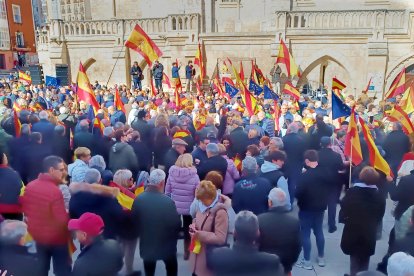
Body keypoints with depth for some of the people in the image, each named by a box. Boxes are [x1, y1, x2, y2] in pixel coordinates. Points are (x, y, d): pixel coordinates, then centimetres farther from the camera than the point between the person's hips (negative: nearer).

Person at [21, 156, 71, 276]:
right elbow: (62, 220, -27)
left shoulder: (29, 186, -7)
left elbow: (25, 210, 6)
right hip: (56, 238, -6)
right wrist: (68, 215, -7)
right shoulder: (55, 191, -29)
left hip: (37, 235, 7)